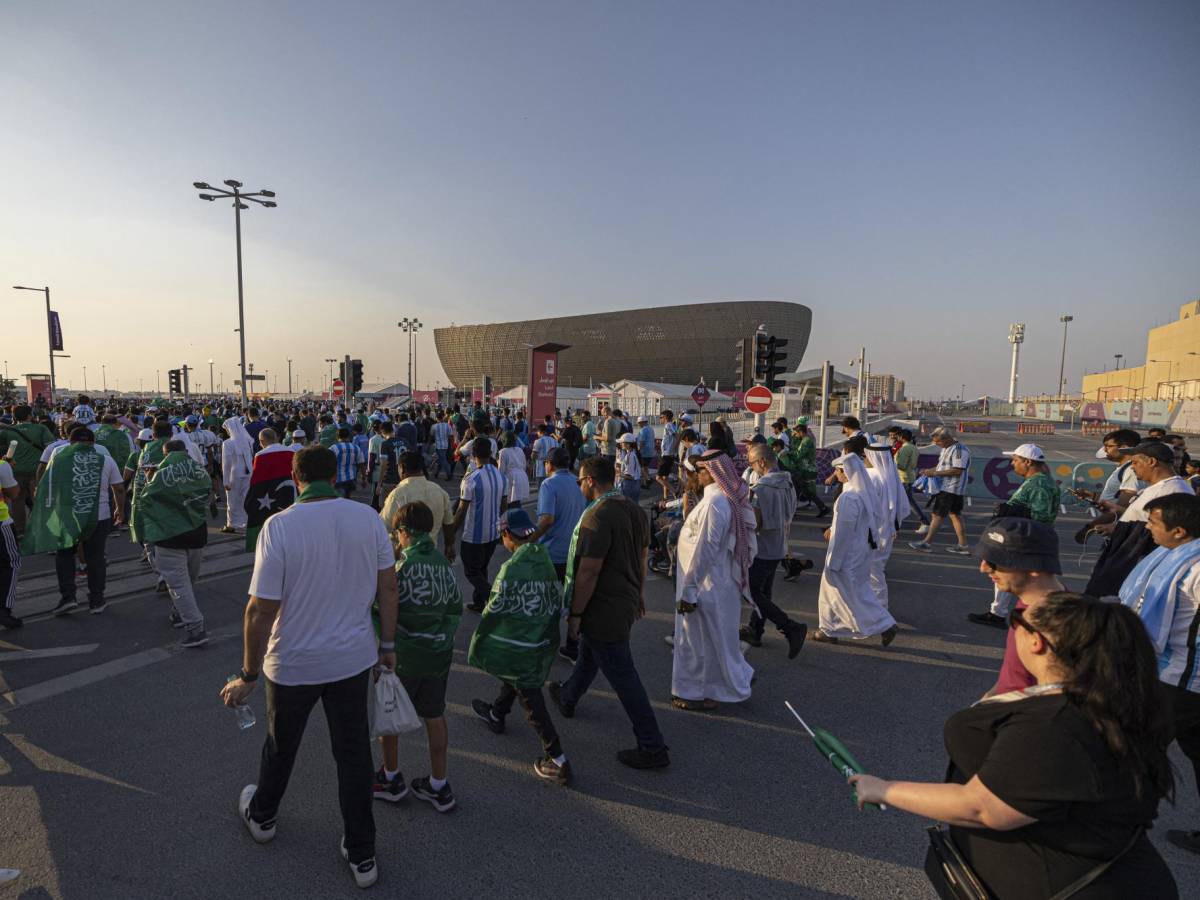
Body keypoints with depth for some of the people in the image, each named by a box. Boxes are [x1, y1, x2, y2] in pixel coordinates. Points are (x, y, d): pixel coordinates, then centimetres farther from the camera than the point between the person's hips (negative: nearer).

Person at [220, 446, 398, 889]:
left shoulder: (279, 526, -20)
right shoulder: (368, 517, -10)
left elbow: (261, 610, -18)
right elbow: (387, 587, -3)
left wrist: (248, 676, -6)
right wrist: (387, 644, 10)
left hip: (294, 662, -2)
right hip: (353, 657, 2)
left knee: (281, 745, 24)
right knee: (353, 752, 15)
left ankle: (261, 816, 53)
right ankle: (361, 855, 28)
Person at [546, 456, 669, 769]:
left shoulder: (597, 516, -25)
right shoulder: (634, 509, 2)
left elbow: (588, 571, -25)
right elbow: (641, 557, 13)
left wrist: (575, 614, -16)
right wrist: (639, 594, 24)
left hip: (604, 610, -9)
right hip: (627, 601, 9)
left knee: (623, 676, 1)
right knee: (589, 654, 29)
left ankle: (653, 748, 11)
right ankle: (568, 698, 53)